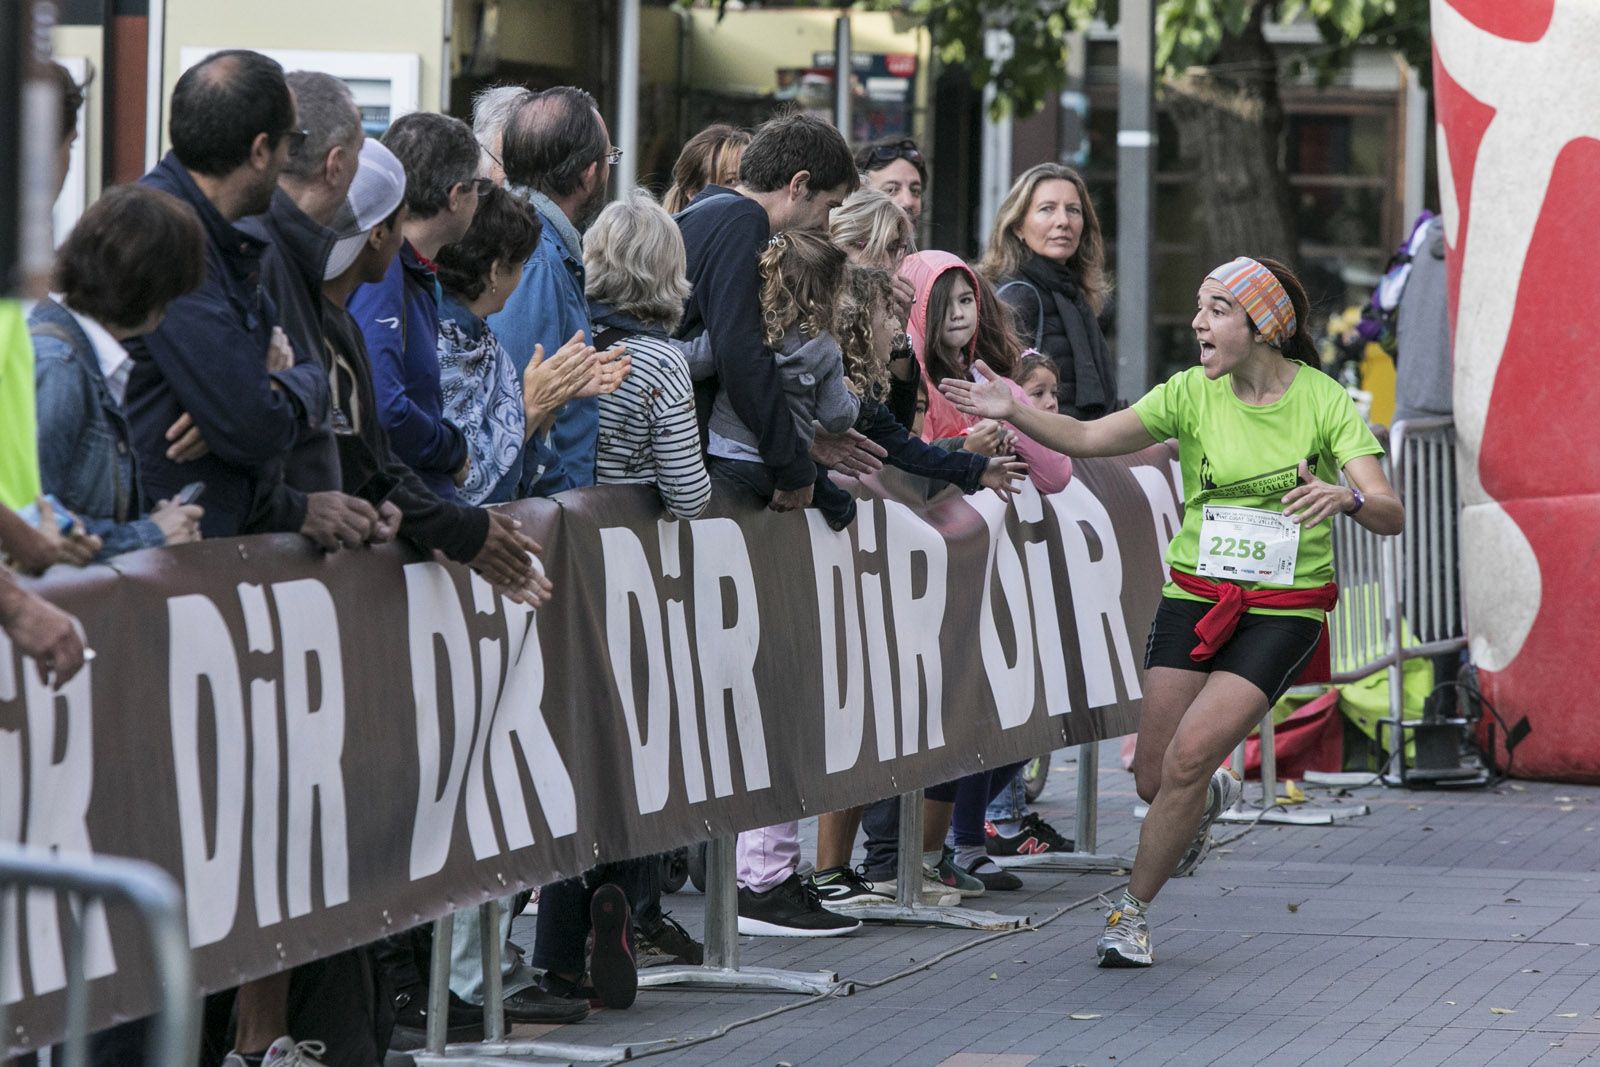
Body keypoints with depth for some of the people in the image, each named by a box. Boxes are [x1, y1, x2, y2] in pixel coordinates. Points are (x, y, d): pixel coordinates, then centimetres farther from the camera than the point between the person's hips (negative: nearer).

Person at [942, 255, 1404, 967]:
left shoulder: (1324, 403, -10)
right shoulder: (1193, 393, -3)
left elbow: (1391, 517, -16)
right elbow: (1088, 438, -6)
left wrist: (1347, 498, -39)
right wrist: (1014, 412, -23)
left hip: (1283, 609, -3)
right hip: (1194, 597, 3)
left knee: (1189, 755, -17)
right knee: (1154, 778, 1)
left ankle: (1133, 910, 2)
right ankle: (1210, 799, 40)